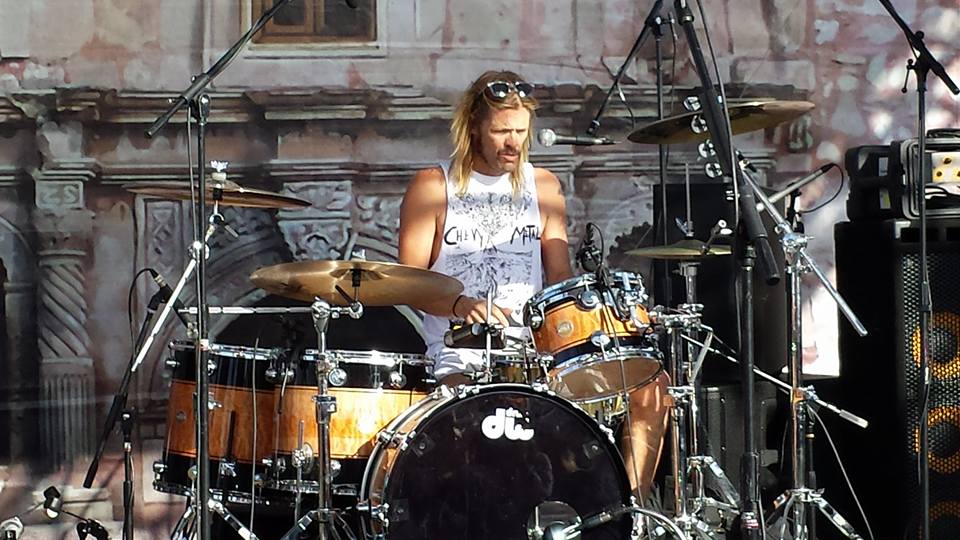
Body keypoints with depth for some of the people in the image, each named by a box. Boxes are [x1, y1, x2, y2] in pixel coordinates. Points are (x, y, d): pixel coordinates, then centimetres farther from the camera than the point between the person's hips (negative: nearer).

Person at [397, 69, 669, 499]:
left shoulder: (543, 187, 15)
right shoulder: (432, 188, 2)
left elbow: (559, 277, 13)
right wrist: (461, 305, -22)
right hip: (461, 359, -4)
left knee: (649, 386, -11)